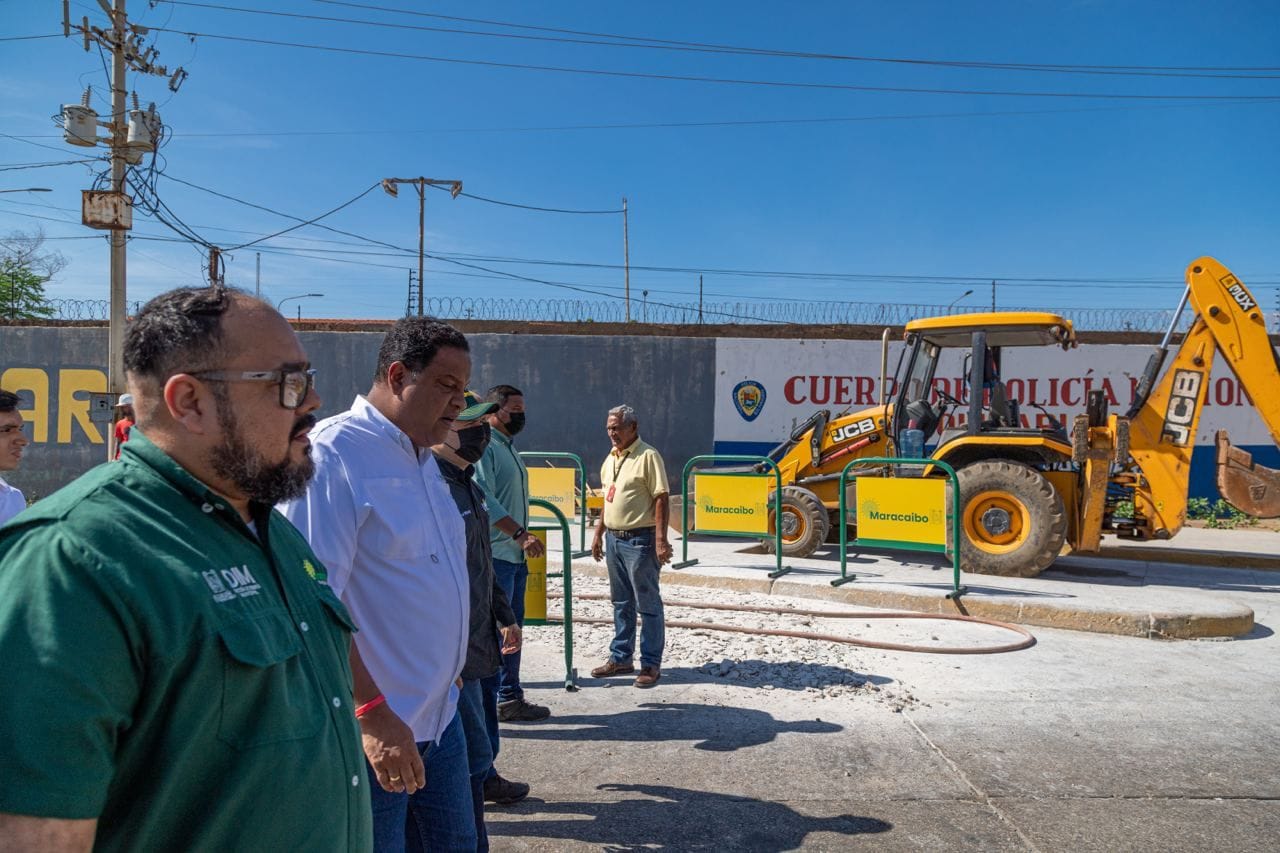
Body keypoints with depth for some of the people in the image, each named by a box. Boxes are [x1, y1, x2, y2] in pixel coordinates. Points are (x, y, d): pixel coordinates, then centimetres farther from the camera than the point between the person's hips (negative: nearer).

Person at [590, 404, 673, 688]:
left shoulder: (647, 456, -12)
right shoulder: (610, 459, 14)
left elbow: (660, 499, -16)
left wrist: (661, 540, -22)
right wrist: (598, 534, 19)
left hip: (639, 540, -8)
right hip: (614, 538, 8)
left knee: (648, 604, 1)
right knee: (621, 603, 16)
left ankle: (651, 664, 9)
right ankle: (620, 658, 26)